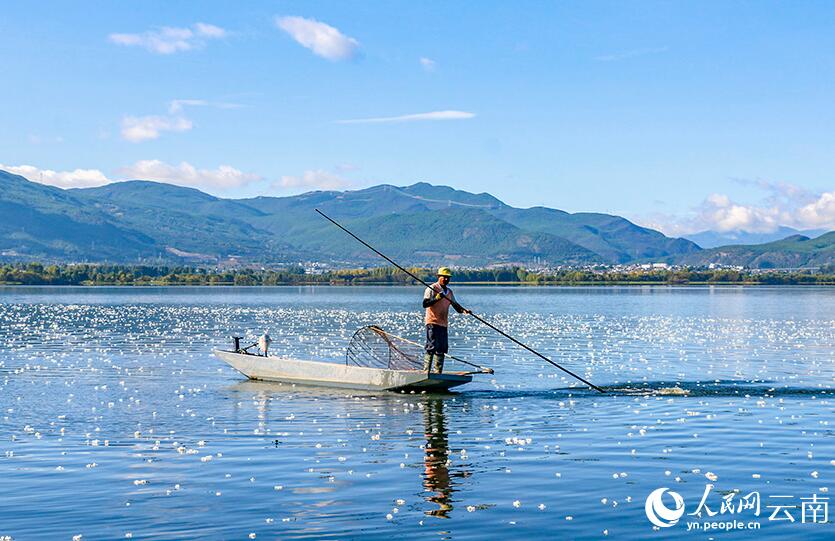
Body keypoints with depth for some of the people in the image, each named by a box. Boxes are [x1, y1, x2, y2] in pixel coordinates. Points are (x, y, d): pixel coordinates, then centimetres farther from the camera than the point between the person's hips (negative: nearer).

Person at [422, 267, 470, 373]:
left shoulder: (449, 292, 17)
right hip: (433, 322, -7)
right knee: (432, 347, -13)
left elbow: (455, 305, 16)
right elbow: (425, 304, -15)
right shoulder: (432, 289, -6)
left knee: (442, 348, 8)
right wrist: (437, 298, -28)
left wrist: (463, 310, -4)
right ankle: (426, 370, -12)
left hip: (443, 324, 7)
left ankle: (438, 372, 15)